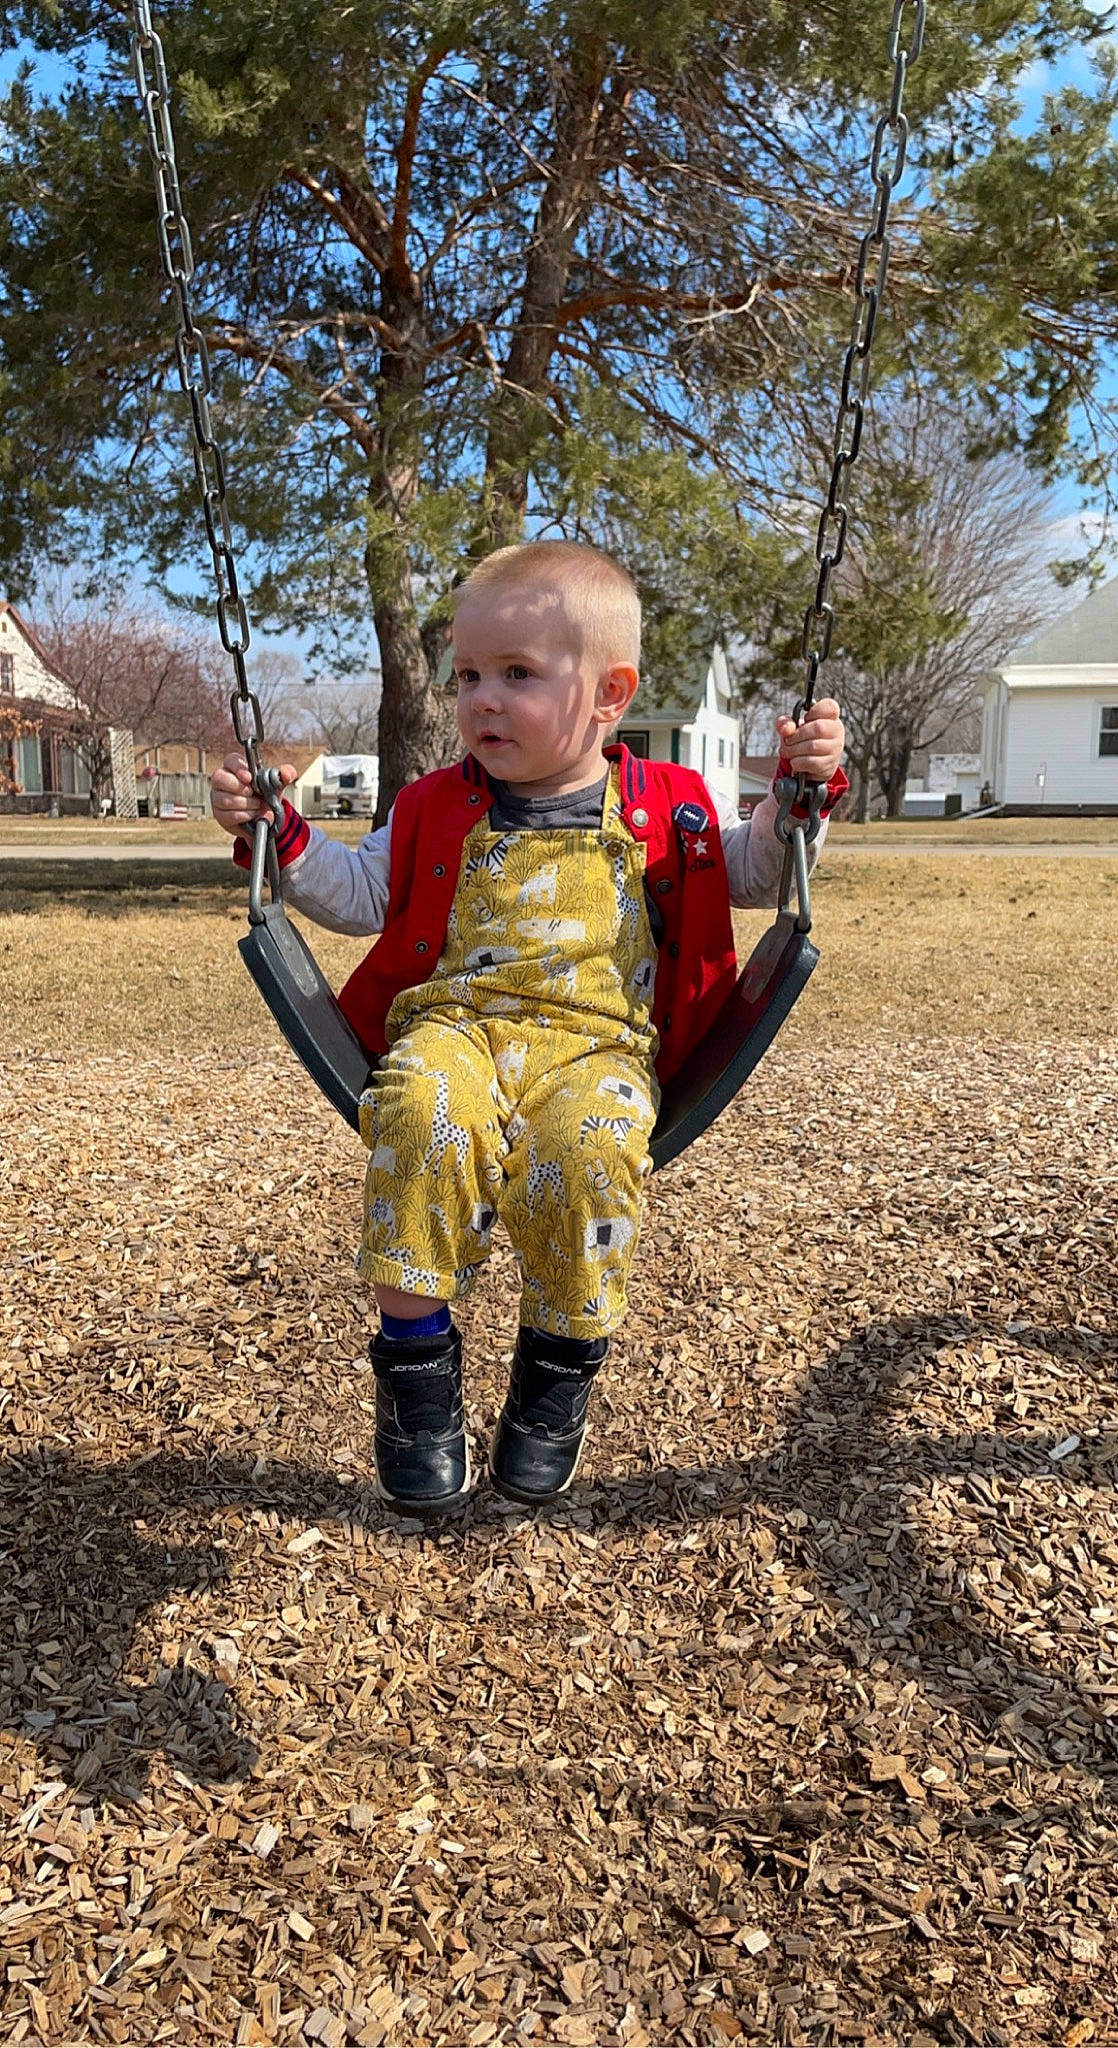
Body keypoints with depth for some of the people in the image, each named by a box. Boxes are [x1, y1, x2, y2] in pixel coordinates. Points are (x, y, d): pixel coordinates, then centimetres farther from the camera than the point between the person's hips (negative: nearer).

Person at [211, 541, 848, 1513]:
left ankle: (561, 1362, -9)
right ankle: (416, 1350, -18)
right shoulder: (439, 810, 17)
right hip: (453, 1023, 1)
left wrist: (802, 791, 4)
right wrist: (281, 834, 10)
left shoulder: (669, 809, 13)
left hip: (597, 1042, -1)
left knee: (589, 1145, -35)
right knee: (425, 1116, -35)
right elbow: (359, 893, 22)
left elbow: (760, 873, 20)